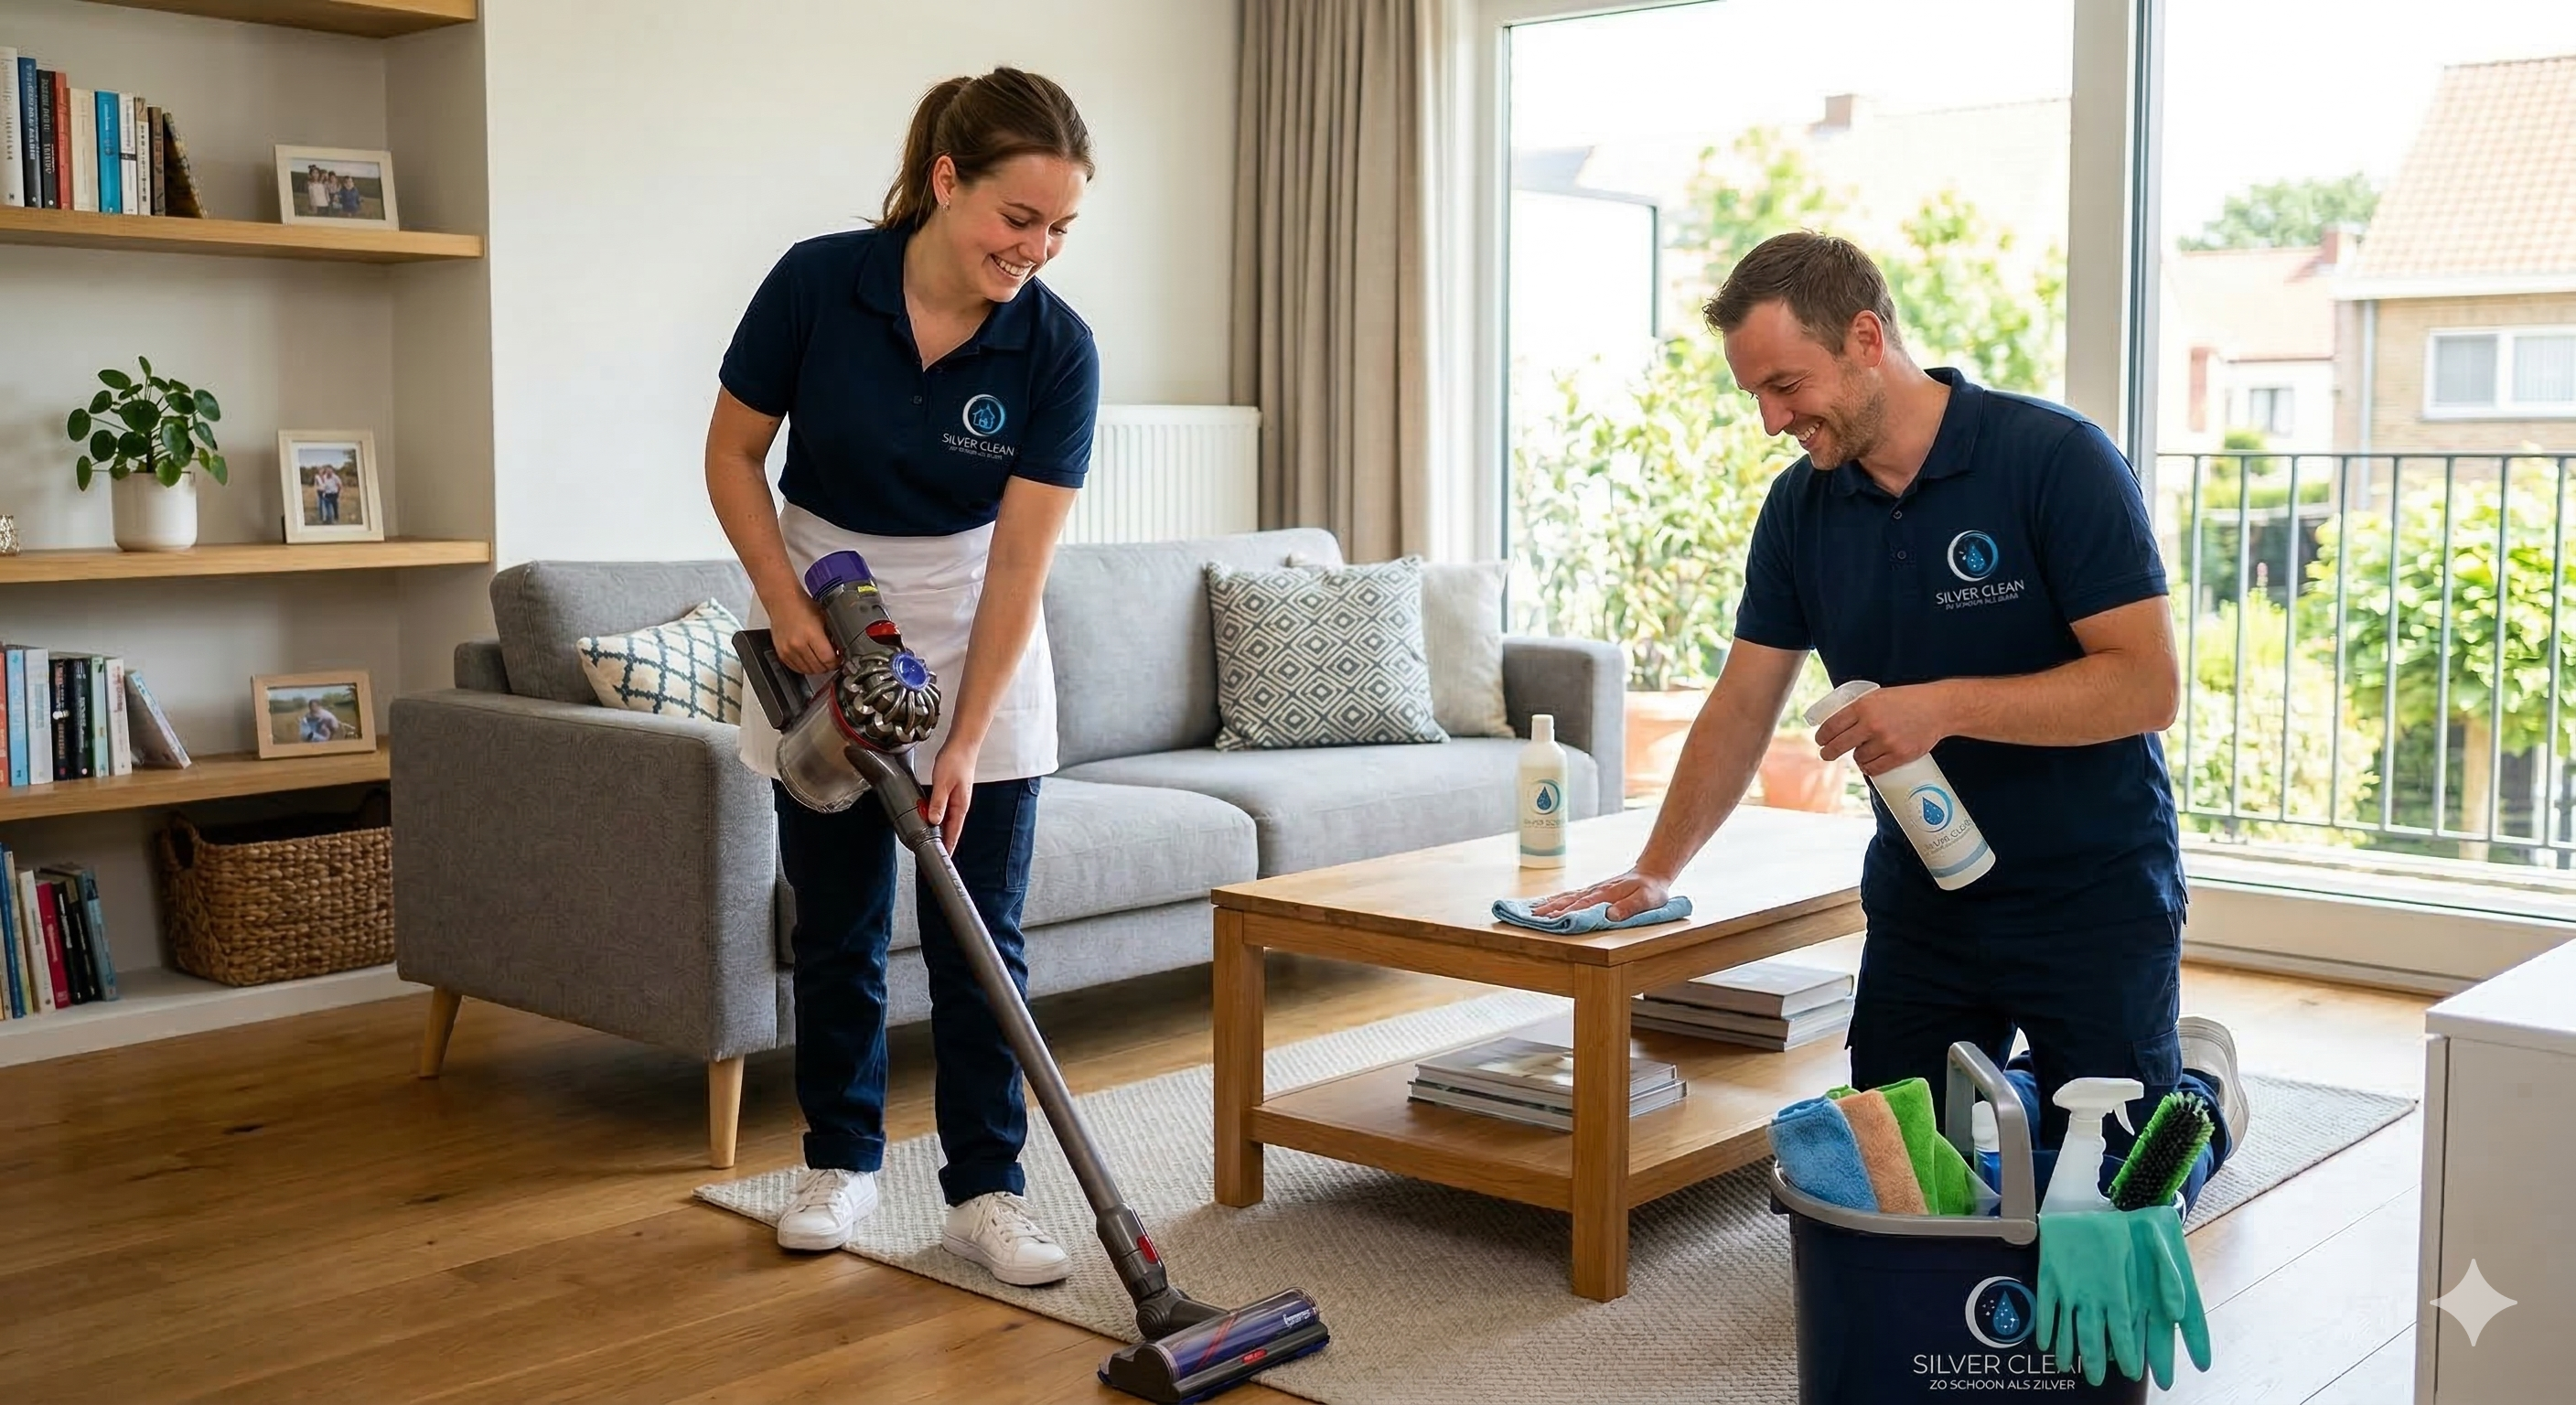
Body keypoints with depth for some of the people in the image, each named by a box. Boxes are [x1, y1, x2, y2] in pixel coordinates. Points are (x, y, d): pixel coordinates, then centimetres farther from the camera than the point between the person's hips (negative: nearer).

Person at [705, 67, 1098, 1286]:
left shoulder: (1057, 350, -18)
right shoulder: (817, 282, -19)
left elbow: (1018, 566, -17)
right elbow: (732, 454, -6)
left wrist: (964, 743, -20)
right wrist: (787, 607, -15)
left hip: (972, 639, 0)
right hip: (820, 632, 0)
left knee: (978, 928, -2)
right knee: (838, 920, 7)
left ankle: (985, 1189, 8)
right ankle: (840, 1160, 24)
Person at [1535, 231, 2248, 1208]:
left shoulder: (2058, 460, -18)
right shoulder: (1801, 506, 0)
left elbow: (2149, 685, -22)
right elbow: (1743, 706, 5)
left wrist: (1946, 705, -29)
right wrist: (1655, 872, -2)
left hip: (2093, 896, -5)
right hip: (1922, 896, 5)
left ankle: (2199, 1087, 32)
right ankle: (2026, 1085, 37)